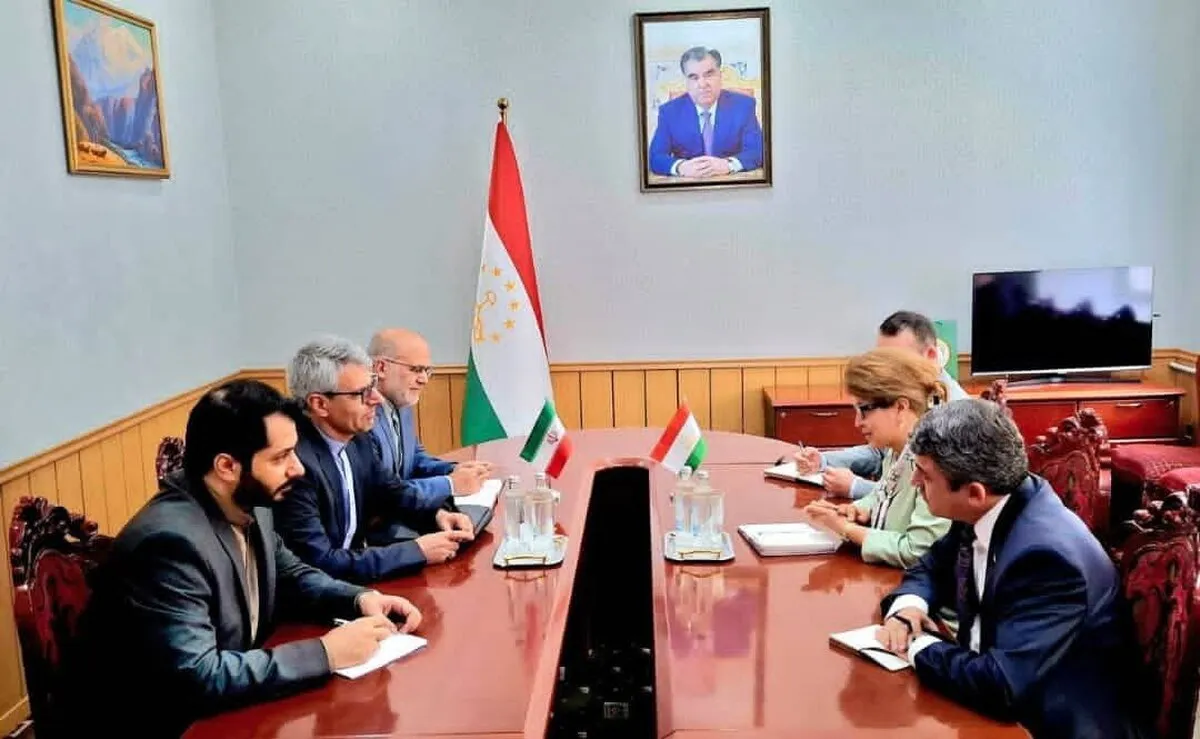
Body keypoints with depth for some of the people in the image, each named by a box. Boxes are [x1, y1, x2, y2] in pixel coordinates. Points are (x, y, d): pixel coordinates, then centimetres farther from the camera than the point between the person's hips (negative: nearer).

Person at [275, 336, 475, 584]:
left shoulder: (356, 436, -2)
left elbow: (389, 489, 14)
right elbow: (319, 563, -27)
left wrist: (437, 513, -5)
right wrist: (417, 551, -22)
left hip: (351, 559, 7)